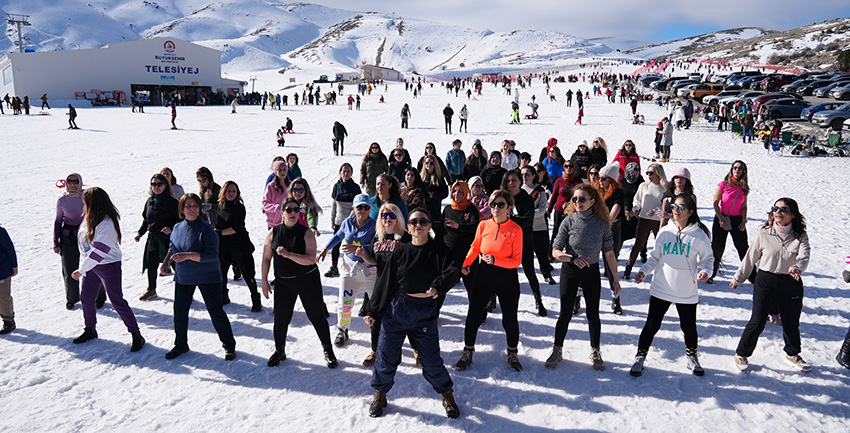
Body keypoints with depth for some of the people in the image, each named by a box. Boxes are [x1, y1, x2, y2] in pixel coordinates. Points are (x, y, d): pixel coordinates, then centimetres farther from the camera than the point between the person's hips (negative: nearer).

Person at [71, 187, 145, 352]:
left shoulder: (107, 224, -25)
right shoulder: (89, 219, 2)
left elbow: (99, 251, -26)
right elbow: (84, 242, 13)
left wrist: (81, 270, -21)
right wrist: (83, 268, 12)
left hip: (109, 266, -8)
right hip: (91, 265, 8)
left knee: (117, 301, -5)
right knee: (86, 298, 16)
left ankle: (136, 335, 5)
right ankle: (90, 330, 37)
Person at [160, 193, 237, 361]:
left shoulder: (206, 229, -17)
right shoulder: (178, 227, 2)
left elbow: (212, 255, -24)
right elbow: (172, 246, 21)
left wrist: (188, 256, -34)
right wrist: (166, 261, 6)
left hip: (207, 277, -6)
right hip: (183, 277, 6)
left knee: (216, 311, -1)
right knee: (180, 311, 13)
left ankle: (229, 345, 15)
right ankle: (180, 345, 35)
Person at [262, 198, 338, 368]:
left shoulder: (307, 233, -8)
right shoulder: (274, 233, 1)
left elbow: (311, 259, -19)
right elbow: (266, 258, 7)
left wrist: (289, 254, -30)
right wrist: (264, 282, 5)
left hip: (307, 280, -2)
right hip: (283, 282, 2)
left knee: (317, 316, 3)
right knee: (281, 318, 7)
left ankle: (328, 351, 19)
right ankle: (279, 351, 31)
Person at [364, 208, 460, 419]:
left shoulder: (439, 250, -2)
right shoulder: (400, 253, 1)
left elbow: (452, 272, -16)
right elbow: (386, 282, 4)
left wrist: (438, 286, -35)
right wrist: (373, 311, 4)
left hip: (426, 312, -1)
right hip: (397, 308, 1)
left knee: (431, 358, 5)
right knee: (387, 354, 9)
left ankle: (447, 394, 29)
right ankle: (380, 394, 32)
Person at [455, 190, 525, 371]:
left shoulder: (516, 230, -10)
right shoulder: (483, 225, -3)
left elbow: (517, 261, -10)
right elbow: (475, 248, 12)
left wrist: (496, 260, -25)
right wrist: (466, 264, -4)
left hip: (507, 278, -2)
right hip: (483, 276, 2)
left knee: (510, 319, 7)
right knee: (473, 316, 3)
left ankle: (513, 353, 33)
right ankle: (467, 352, 25)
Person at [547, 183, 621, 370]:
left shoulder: (602, 223, -7)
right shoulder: (569, 221, -10)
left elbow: (609, 253, 1)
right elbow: (555, 251, -9)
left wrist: (615, 277, 2)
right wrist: (573, 258, -25)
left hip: (592, 272, 1)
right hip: (570, 271, -1)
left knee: (593, 314, 7)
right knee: (566, 313, 3)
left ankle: (595, 352, 27)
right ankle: (557, 351, 20)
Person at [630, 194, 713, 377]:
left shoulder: (699, 235, -5)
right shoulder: (664, 233, 1)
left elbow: (707, 258, 7)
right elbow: (655, 257, 10)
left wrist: (704, 271, -13)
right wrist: (643, 271, -4)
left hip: (687, 292, -1)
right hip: (660, 289, 1)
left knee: (689, 327, 13)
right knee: (652, 325, 5)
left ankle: (692, 358, 38)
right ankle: (640, 357, 20)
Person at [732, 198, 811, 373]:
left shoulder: (800, 236, -3)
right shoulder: (764, 233, -6)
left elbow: (804, 255, -21)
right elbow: (750, 258, 3)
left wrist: (798, 267, -43)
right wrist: (738, 278, 10)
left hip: (791, 284, 2)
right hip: (766, 281, -2)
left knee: (791, 323, 17)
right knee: (757, 322, 0)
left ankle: (792, 355, 41)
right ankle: (742, 354, 18)